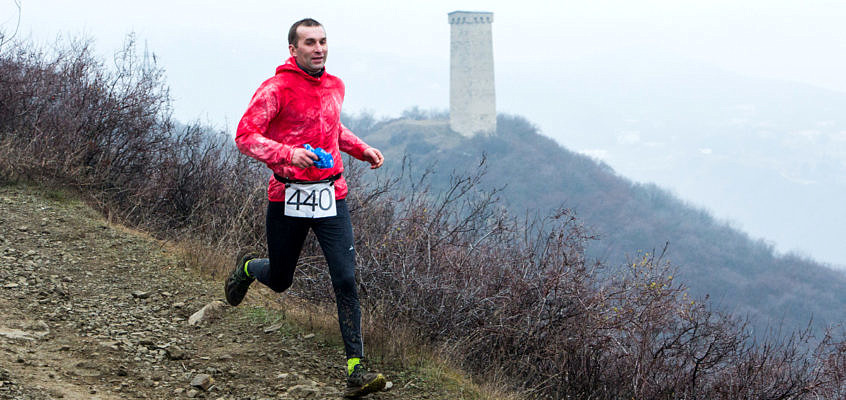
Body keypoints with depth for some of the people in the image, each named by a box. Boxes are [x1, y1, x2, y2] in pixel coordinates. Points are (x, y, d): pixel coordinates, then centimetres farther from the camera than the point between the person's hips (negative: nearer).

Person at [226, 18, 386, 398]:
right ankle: (247, 268, 52)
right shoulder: (276, 89, -11)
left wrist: (362, 149, 15)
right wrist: (288, 154, -33)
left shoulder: (335, 86, 10)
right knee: (279, 280, 13)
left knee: (346, 280, -10)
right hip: (288, 198, -4)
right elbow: (245, 135, -19)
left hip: (331, 195, 4)